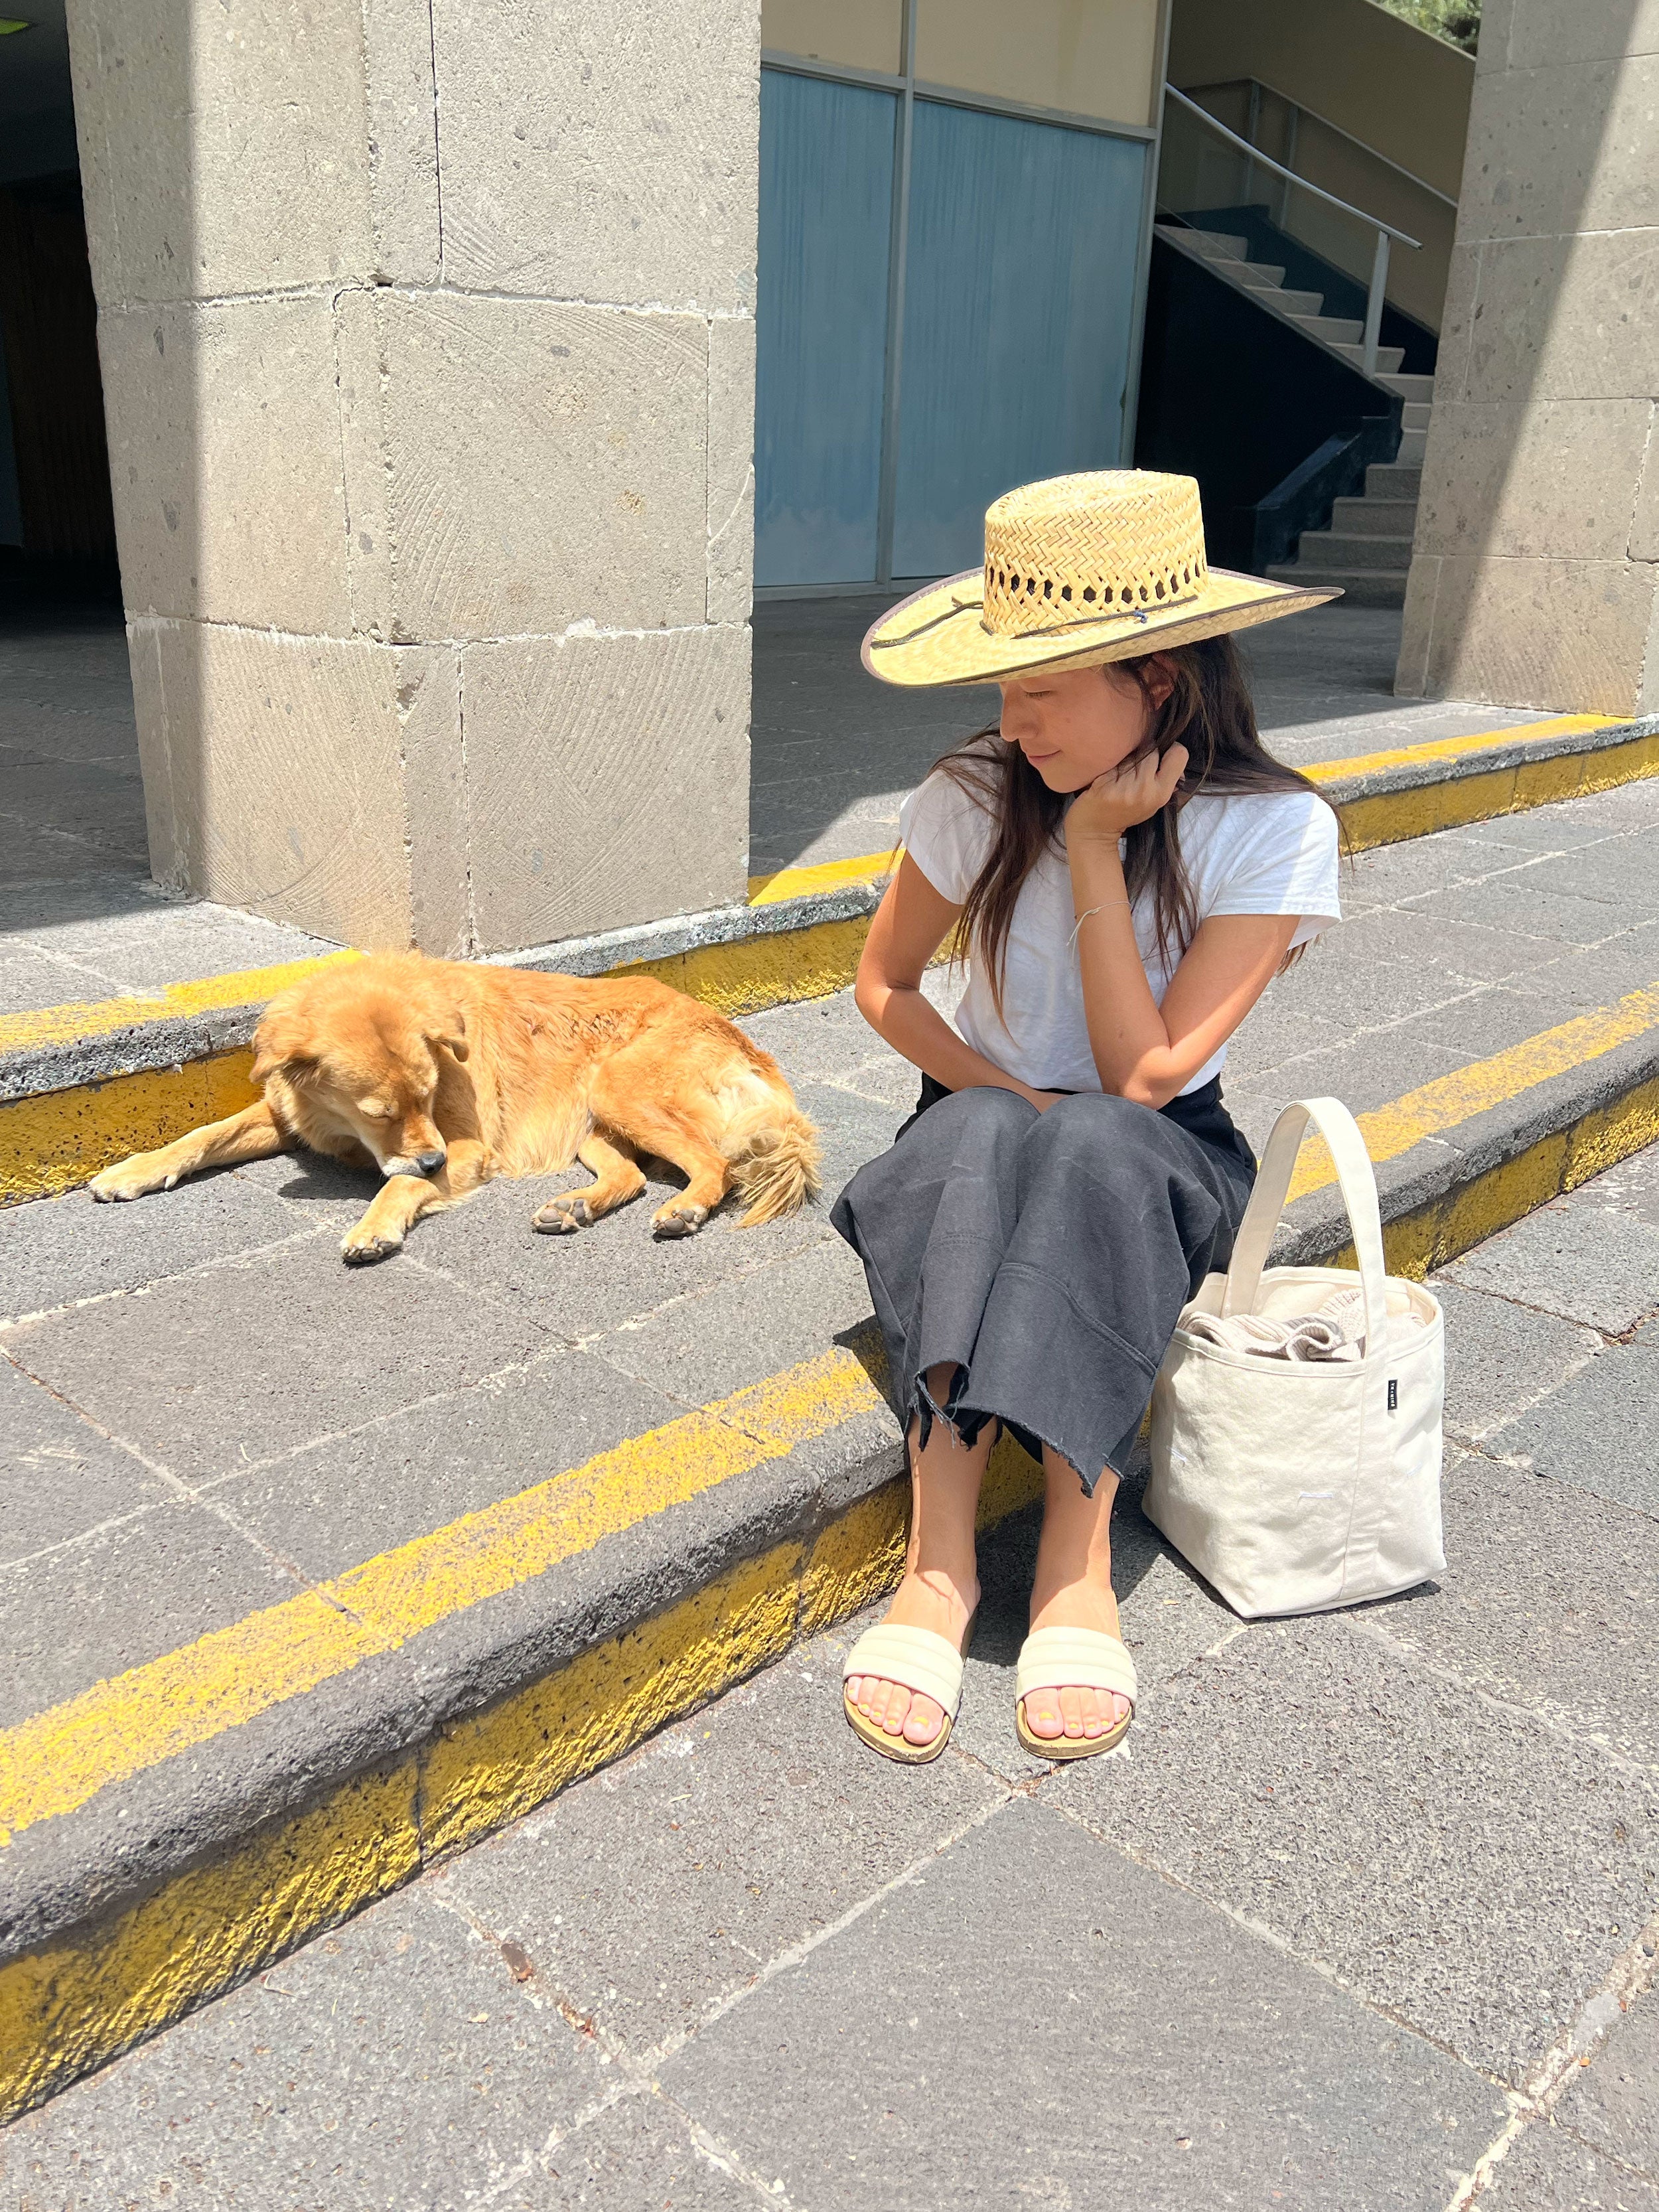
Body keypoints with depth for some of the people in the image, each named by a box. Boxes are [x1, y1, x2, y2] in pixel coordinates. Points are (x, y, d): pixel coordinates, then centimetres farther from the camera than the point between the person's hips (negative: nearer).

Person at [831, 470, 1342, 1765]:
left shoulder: (1276, 829, -15)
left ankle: (1077, 1564, -34)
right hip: (988, 1124, 2)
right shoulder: (978, 796, -10)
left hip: (1160, 1161, -1)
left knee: (1097, 1151, -38)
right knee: (975, 1144, -36)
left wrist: (1096, 848, -22)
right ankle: (940, 1563, -36)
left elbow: (1147, 1073, -19)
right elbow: (884, 986, 3)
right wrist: (998, 1094, -14)